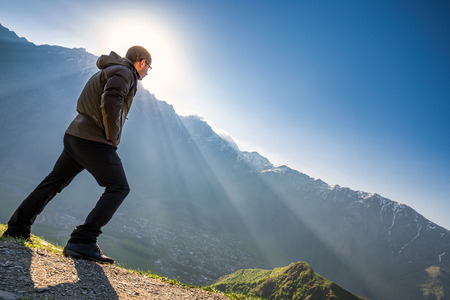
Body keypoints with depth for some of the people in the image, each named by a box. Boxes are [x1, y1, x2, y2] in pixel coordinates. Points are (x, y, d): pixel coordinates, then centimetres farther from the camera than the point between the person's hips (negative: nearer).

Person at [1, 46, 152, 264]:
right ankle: (83, 241, -14)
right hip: (94, 141, -10)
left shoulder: (107, 71, 25)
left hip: (75, 137, 10)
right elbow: (110, 101, -24)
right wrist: (112, 139, -14)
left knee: (54, 182, 17)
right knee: (119, 187, -8)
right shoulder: (124, 73, -5)